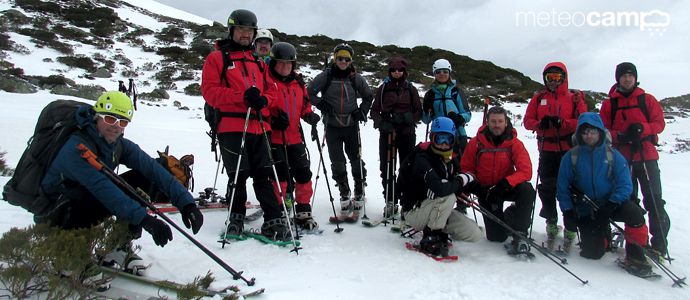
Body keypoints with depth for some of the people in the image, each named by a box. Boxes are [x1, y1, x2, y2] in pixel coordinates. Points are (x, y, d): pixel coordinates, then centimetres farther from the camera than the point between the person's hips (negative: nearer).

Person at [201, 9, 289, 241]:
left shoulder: (258, 61, 22)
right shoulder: (217, 58, 8)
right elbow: (209, 91, -3)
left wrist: (263, 99, -4)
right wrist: (242, 96, -17)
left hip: (258, 127, 3)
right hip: (231, 127, -3)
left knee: (264, 175, 1)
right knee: (238, 175, 0)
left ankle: (274, 220, 4)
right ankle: (236, 218, 19)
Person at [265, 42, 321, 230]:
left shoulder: (298, 83, 13)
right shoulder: (266, 80, -6)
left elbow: (304, 105, 21)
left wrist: (309, 115, 0)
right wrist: (272, 121, -23)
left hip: (294, 137, 6)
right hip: (273, 137, -6)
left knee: (303, 173, 8)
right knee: (280, 175, -7)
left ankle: (303, 212, 23)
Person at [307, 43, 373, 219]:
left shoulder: (356, 78, 3)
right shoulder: (326, 76, -1)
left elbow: (368, 96, 17)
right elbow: (309, 92, 6)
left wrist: (362, 112, 4)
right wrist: (321, 105, -7)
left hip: (351, 125, 0)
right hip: (332, 125, 0)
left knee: (356, 160, 1)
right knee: (337, 162, 3)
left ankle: (359, 194, 17)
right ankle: (344, 195, 17)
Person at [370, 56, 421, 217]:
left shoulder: (411, 89, 8)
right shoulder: (383, 88, 7)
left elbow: (418, 111, 10)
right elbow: (374, 111, 7)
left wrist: (409, 118, -10)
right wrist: (381, 123, -12)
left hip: (407, 132, 0)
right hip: (387, 132, 0)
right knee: (387, 167, 0)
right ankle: (389, 201, 10)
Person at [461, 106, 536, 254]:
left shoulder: (514, 144, -8)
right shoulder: (476, 142, -7)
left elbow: (525, 171, -17)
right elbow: (465, 168, 1)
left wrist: (505, 184, -32)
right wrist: (475, 185, -17)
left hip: (507, 188, 0)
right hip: (485, 190, 0)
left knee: (527, 190, -35)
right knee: (496, 237, -7)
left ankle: (519, 234, -19)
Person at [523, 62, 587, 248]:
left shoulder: (575, 98, 5)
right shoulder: (539, 98, 12)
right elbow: (527, 121, 7)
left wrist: (562, 123, -19)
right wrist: (540, 123, -13)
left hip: (569, 150, -2)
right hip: (547, 150, 2)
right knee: (547, 188, 6)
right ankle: (551, 225, 19)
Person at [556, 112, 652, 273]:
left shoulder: (613, 155, -4)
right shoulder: (571, 157, -5)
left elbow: (625, 185, -9)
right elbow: (562, 188, -2)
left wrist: (611, 205, -23)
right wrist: (568, 212, -9)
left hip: (610, 204, 0)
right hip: (585, 211, 0)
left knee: (634, 212, -31)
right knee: (593, 252, -7)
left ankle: (635, 255, -10)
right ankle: (603, 235, 29)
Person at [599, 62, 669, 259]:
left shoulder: (647, 100, 8)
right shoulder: (609, 104, 8)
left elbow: (659, 122, 3)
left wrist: (641, 128, -17)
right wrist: (619, 136, -16)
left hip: (647, 156, -1)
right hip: (622, 158, 1)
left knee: (654, 200, -5)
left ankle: (659, 244, 4)